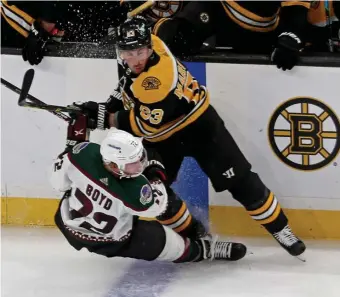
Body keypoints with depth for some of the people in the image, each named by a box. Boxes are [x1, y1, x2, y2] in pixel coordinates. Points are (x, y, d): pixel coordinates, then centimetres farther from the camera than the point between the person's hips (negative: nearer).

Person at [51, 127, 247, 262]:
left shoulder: (85, 152, -32)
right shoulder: (134, 192, -40)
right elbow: (157, 208, -16)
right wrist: (154, 179, -10)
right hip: (108, 241, -5)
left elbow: (60, 180, -11)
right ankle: (205, 250, 21)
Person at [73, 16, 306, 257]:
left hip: (196, 125, -8)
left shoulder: (159, 75, -39)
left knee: (238, 180, -5)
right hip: (161, 134, 8)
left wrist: (107, 118, -35)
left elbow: (147, 124, -39)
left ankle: (281, 229, 7)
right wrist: (112, 105, 2)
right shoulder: (139, 45, -13)